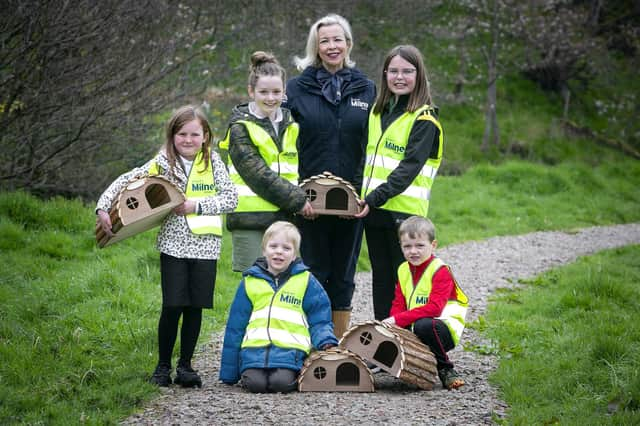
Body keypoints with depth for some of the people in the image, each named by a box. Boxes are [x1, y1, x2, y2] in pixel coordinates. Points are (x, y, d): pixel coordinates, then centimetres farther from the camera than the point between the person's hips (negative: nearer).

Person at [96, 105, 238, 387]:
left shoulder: (213, 162, 2)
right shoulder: (162, 163, 1)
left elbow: (231, 198, -4)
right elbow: (125, 181, 4)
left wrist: (197, 205, -13)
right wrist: (103, 208, -8)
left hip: (205, 245, 1)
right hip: (173, 244, -1)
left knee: (195, 307, 5)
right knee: (173, 307, -5)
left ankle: (185, 365, 18)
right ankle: (163, 366, 11)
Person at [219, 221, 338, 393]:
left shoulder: (306, 281, 10)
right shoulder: (250, 282, 15)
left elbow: (320, 320, 13)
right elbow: (235, 326, 18)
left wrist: (326, 342, -11)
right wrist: (229, 375, 16)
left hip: (291, 349, -1)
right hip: (254, 349, 1)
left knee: (281, 382, -27)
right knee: (255, 383, -25)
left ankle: (298, 376, 7)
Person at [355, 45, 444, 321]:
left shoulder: (424, 119, -6)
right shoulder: (377, 112, 15)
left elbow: (409, 167, -16)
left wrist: (375, 198, -24)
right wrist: (361, 198, 7)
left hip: (404, 210, -6)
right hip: (374, 210, 7)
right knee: (381, 277, 11)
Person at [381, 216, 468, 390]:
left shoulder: (440, 271, -13)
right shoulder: (404, 270, 10)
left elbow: (434, 308, -24)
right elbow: (399, 304, 7)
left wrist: (398, 319, -28)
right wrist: (393, 323, -17)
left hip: (443, 327, -7)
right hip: (411, 327, 7)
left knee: (423, 325, -38)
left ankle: (446, 370, -17)